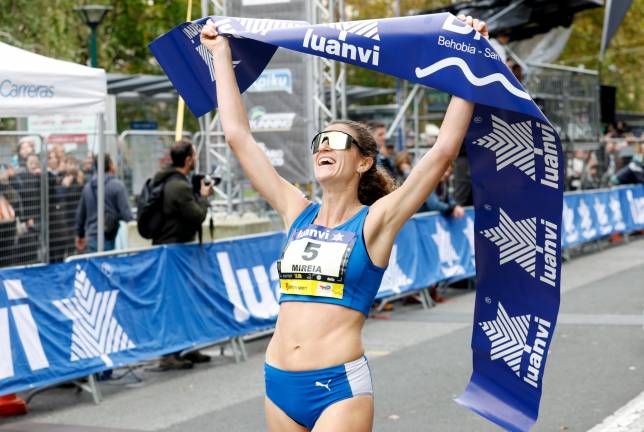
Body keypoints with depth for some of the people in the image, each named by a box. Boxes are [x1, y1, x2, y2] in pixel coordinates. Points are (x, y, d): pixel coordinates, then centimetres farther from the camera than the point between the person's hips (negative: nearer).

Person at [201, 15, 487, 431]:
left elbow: (444, 150, -10)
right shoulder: (297, 213, 10)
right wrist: (221, 53, 16)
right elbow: (239, 136, 13)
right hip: (279, 383, 5)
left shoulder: (374, 221, -2)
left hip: (340, 386, -5)